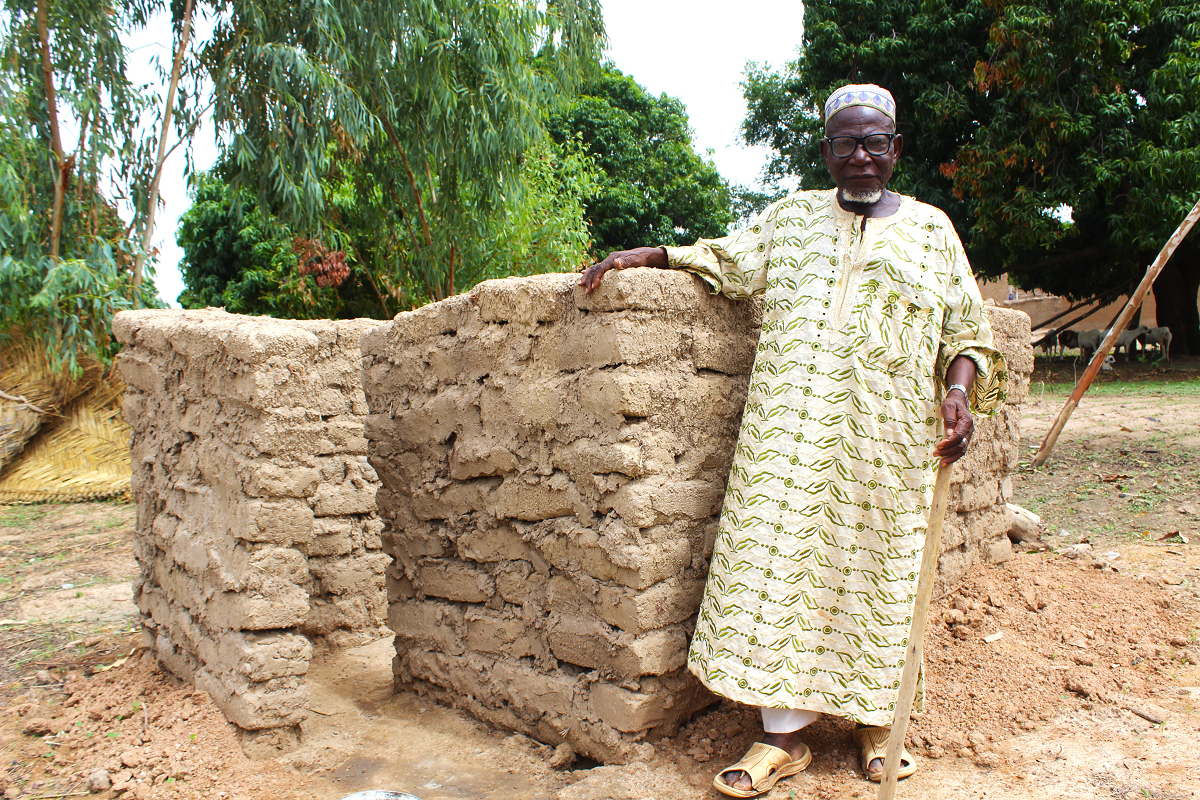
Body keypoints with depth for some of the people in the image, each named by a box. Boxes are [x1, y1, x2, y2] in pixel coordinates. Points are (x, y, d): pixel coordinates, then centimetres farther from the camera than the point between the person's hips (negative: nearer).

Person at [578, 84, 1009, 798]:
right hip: (793, 425, 1)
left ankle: (875, 717, 24)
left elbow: (967, 332, 13)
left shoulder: (931, 229, 13)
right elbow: (722, 259, 21)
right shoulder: (790, 217, 16)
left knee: (877, 569, 4)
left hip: (888, 437, 0)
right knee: (784, 559, -6)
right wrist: (643, 255, 10)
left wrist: (960, 392, -5)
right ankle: (785, 735, 2)